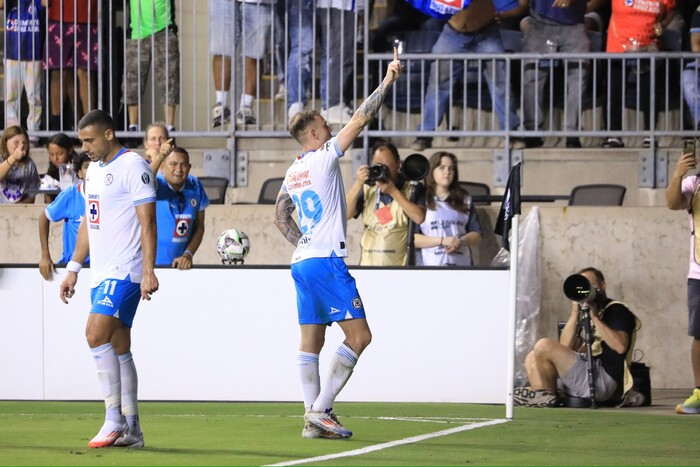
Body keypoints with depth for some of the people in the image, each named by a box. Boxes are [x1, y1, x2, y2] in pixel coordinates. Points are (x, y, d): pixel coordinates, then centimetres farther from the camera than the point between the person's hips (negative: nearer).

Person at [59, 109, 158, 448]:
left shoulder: (133, 166, -10)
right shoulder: (94, 170, 17)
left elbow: (147, 223, -14)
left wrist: (148, 271, -20)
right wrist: (73, 269, 22)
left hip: (125, 271, -9)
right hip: (101, 273, 9)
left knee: (96, 334, -19)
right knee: (119, 348, 8)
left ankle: (114, 419, -16)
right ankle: (131, 429, 10)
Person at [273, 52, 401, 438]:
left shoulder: (293, 171, 15)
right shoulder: (323, 157, -7)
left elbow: (280, 217, 23)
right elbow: (360, 119, -7)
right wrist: (388, 81, -3)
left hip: (302, 260, 9)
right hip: (326, 261, -9)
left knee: (311, 341, 6)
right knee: (358, 335, -8)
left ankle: (314, 417, 3)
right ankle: (320, 410, -13)